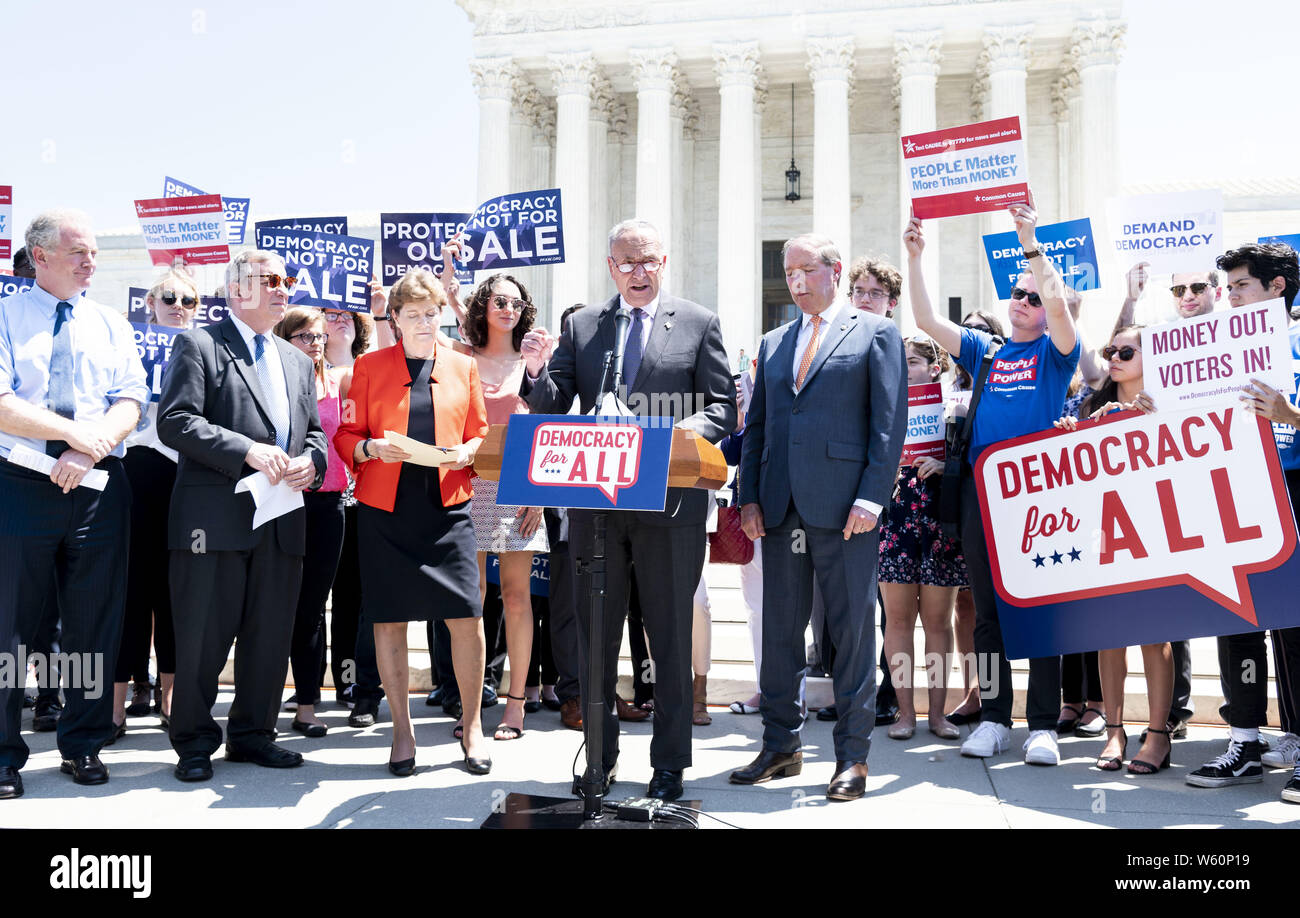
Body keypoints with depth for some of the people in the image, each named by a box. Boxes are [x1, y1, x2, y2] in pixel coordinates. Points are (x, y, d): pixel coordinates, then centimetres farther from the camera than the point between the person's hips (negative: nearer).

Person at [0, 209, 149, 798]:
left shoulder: (111, 324, 12)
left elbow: (130, 404, 1)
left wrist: (85, 454, -15)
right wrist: (77, 434, -15)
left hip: (97, 486, 3)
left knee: (94, 621, 7)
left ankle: (83, 746, 21)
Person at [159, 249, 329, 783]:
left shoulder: (297, 361, 21)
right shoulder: (199, 345, 1)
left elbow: (314, 431, 21)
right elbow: (175, 421, -11)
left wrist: (310, 462, -3)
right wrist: (248, 451, -19)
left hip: (282, 519, 6)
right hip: (215, 516, -6)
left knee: (271, 635, 11)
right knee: (203, 635, 1)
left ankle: (252, 734, 25)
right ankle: (195, 743, 15)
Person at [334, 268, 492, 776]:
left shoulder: (463, 367, 12)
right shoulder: (369, 367, 8)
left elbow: (480, 433, 14)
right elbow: (346, 436, 8)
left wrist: (467, 453, -7)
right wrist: (374, 447, -13)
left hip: (447, 505, 1)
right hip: (384, 506, 0)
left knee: (466, 615, -5)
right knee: (389, 620, 4)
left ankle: (471, 725, 14)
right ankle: (402, 730, 19)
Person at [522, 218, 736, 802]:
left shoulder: (699, 324, 5)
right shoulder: (580, 326, 11)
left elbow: (724, 405, 2)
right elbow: (552, 408, 7)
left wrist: (695, 427, -19)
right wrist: (538, 371, -13)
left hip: (670, 499, -2)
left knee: (671, 636, 5)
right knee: (594, 636, 11)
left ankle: (669, 763, 17)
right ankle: (600, 754, 27)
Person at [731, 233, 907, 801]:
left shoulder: (876, 333, 4)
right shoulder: (773, 344, 19)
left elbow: (890, 423, -4)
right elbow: (755, 427, 17)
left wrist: (871, 498, -13)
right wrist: (749, 497, 6)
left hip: (844, 509, -5)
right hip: (780, 510, 5)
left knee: (852, 630, 1)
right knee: (779, 629, 9)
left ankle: (853, 755, 11)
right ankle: (780, 746, 21)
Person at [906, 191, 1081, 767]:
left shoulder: (1054, 353, 6)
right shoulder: (983, 351, 16)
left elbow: (1059, 304, -13)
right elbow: (927, 321, 9)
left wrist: (1030, 241, -17)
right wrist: (915, 259, 2)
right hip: (980, 491, 4)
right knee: (988, 610, 6)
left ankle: (1043, 726, 5)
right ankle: (993, 719, 14)